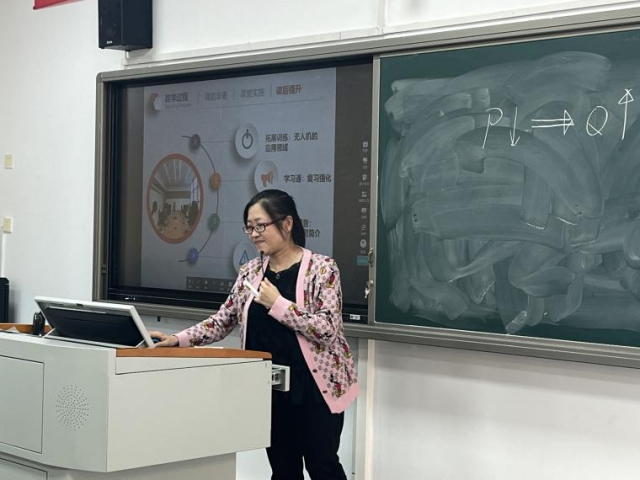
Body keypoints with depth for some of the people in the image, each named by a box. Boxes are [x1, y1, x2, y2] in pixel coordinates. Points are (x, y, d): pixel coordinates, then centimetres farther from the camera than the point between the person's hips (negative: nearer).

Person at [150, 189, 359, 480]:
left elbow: (328, 330, -17)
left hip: (315, 386, -5)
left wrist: (277, 304, -21)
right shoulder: (250, 271, 7)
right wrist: (178, 340, -4)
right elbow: (223, 321, 8)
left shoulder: (321, 268, -9)